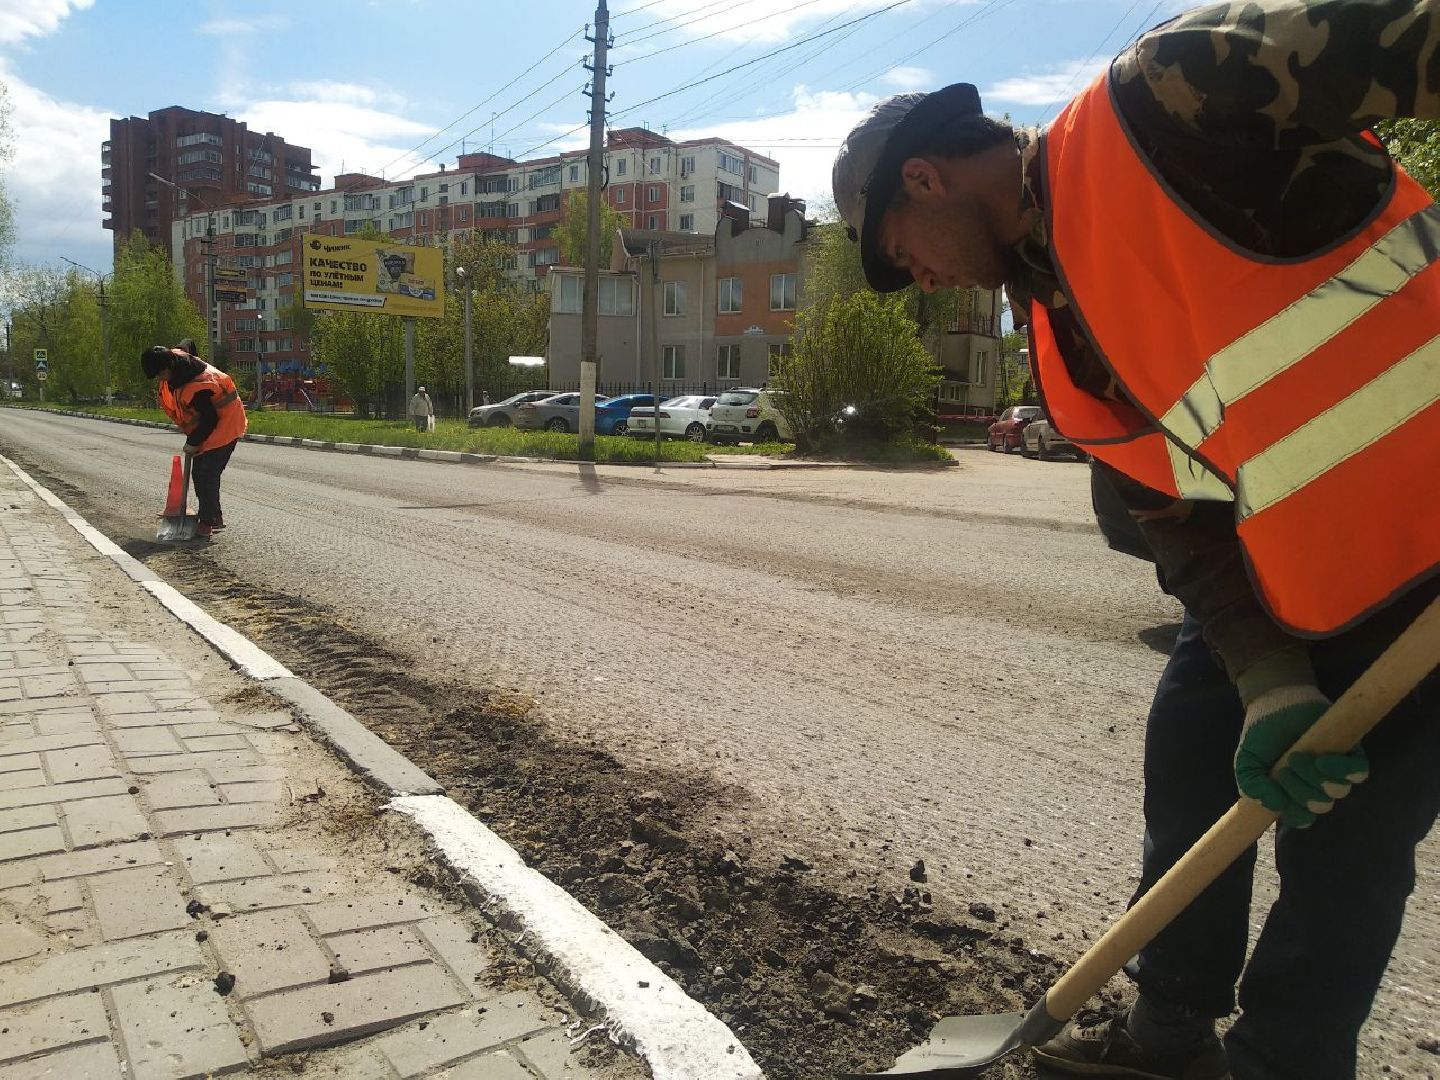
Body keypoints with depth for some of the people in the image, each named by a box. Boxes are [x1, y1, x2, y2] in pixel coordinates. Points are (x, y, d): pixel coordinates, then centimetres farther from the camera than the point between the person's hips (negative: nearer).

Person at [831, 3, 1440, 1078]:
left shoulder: (1164, 98, -18)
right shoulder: (1063, 326, 5)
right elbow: (1182, 520, 2)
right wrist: (1271, 684, -9)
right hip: (1298, 557, 8)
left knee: (1345, 835, 0)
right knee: (1193, 748, 14)